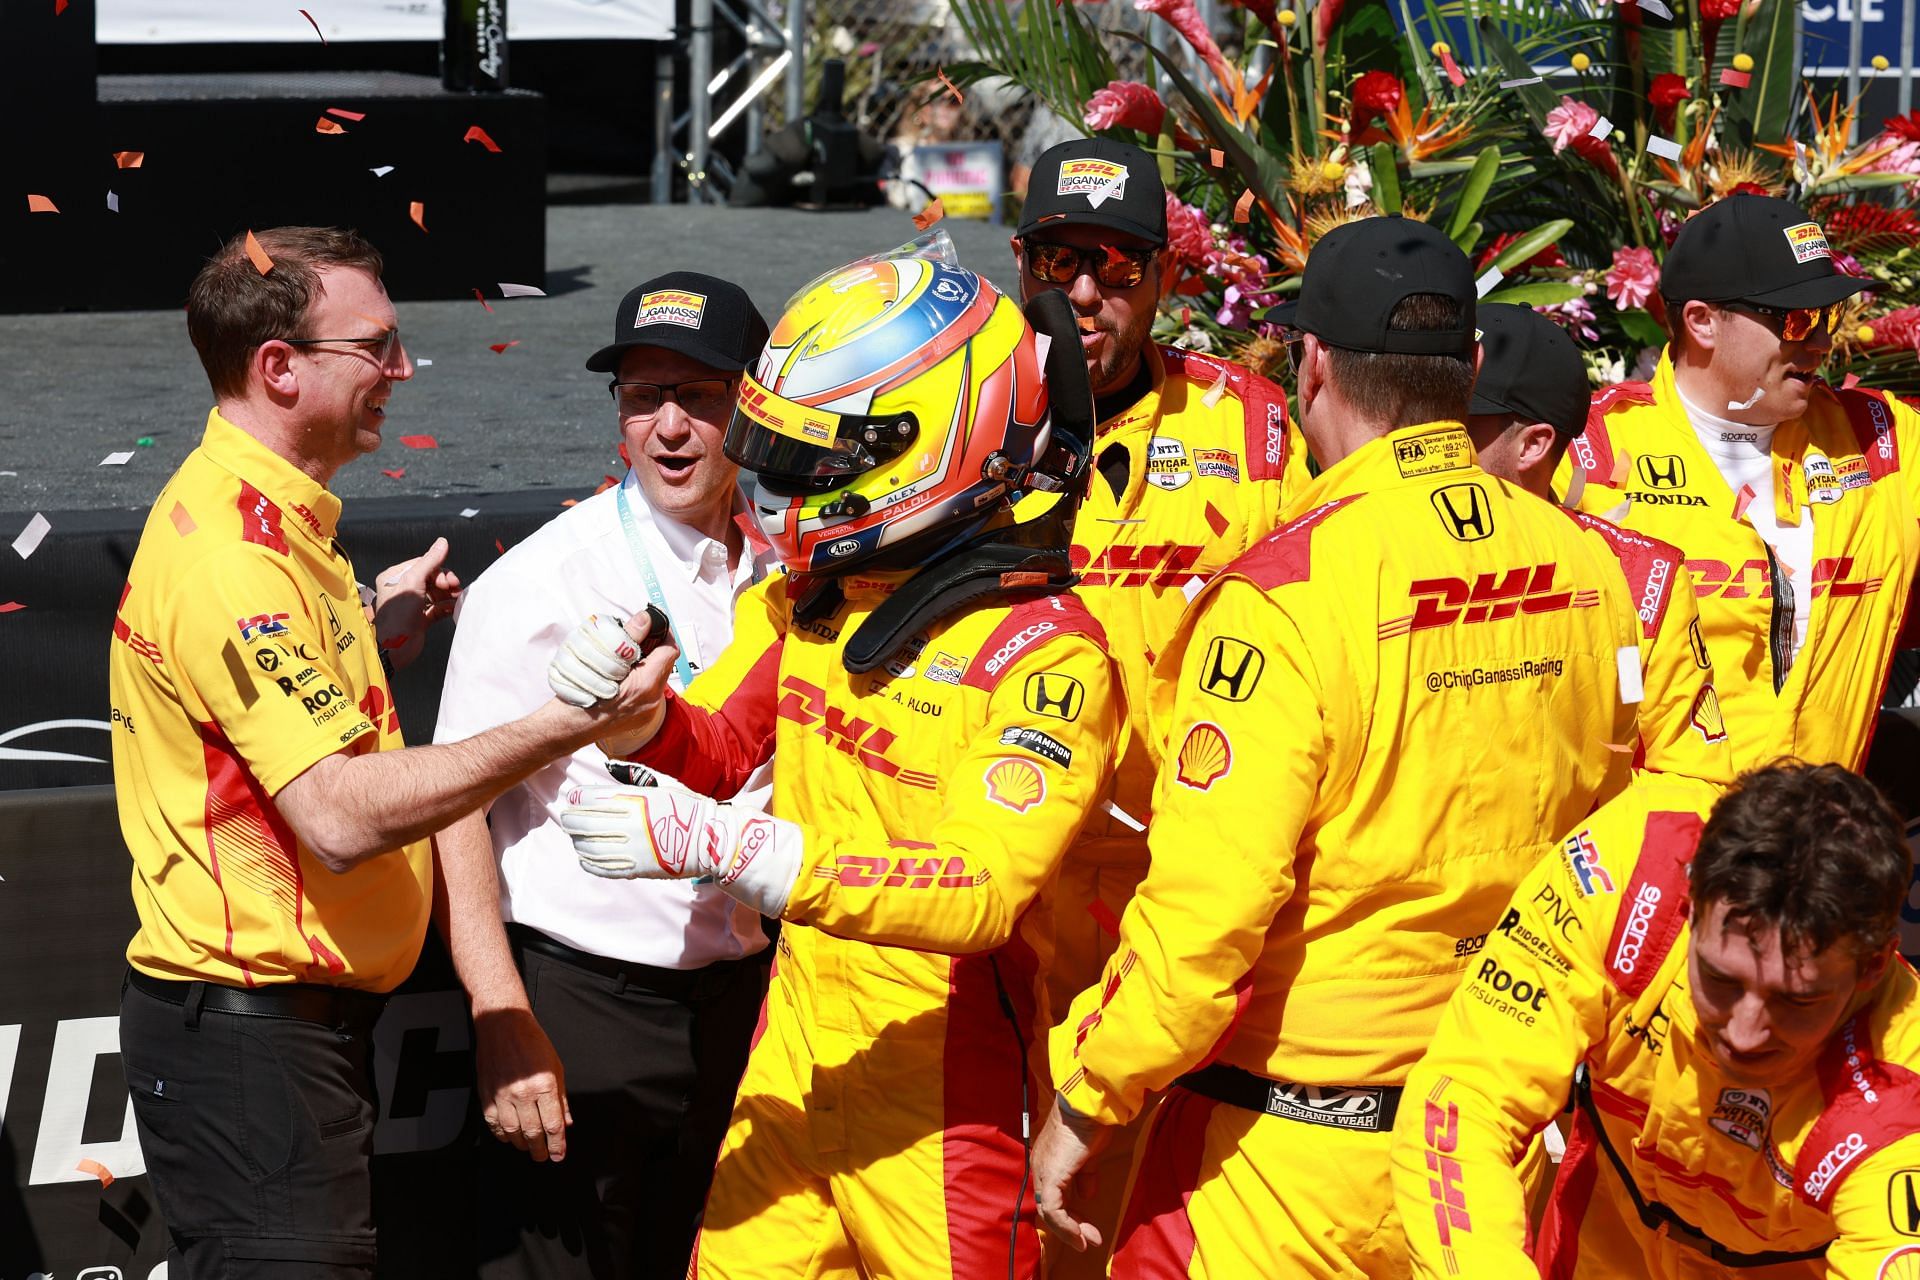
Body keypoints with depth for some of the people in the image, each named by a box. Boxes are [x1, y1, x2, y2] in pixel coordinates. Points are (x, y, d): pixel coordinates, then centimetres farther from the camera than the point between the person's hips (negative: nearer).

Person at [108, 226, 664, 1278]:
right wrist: (558, 729, -28)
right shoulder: (233, 551, -21)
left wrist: (370, 632, 15)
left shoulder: (262, 516, 14)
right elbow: (340, 815, -27)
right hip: (252, 1033, -11)